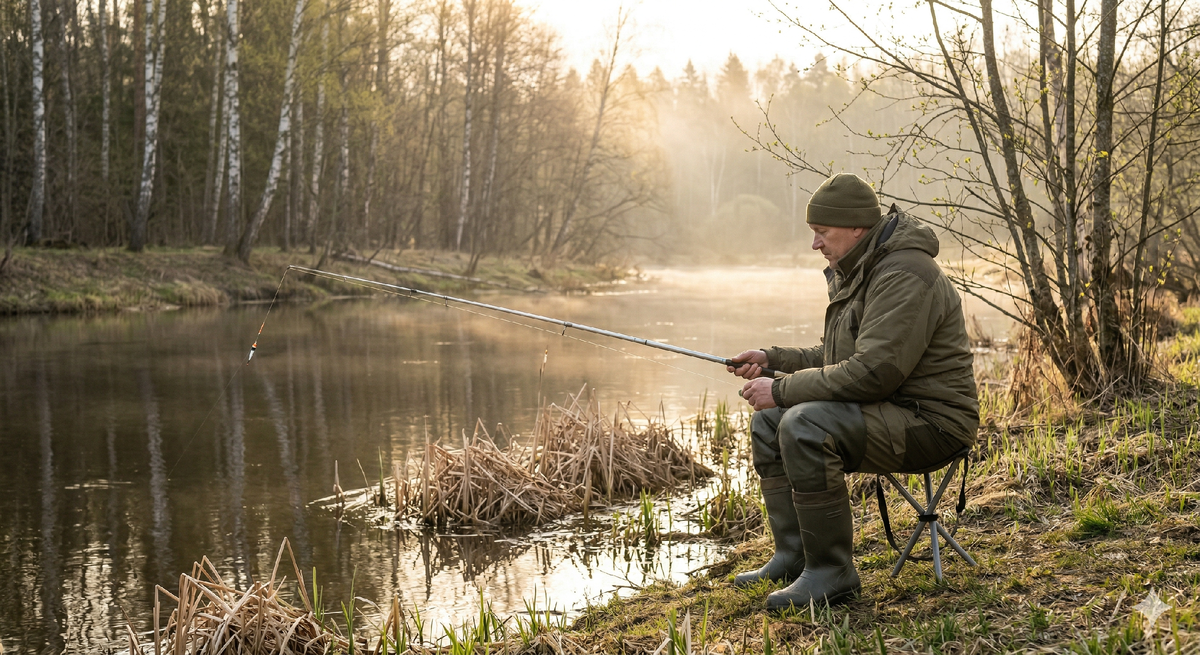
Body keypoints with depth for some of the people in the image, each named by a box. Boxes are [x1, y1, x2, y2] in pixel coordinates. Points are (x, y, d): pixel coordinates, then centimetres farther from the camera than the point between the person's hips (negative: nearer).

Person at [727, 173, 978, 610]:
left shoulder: (904, 276, -21)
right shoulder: (859, 271, 13)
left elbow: (872, 372, -28)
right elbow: (837, 358, 25)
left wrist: (782, 390, -21)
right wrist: (772, 359, 11)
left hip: (929, 422, -11)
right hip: (884, 409, 11)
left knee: (805, 425, -29)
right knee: (768, 421, 7)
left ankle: (831, 572, -19)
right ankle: (793, 555, 9)